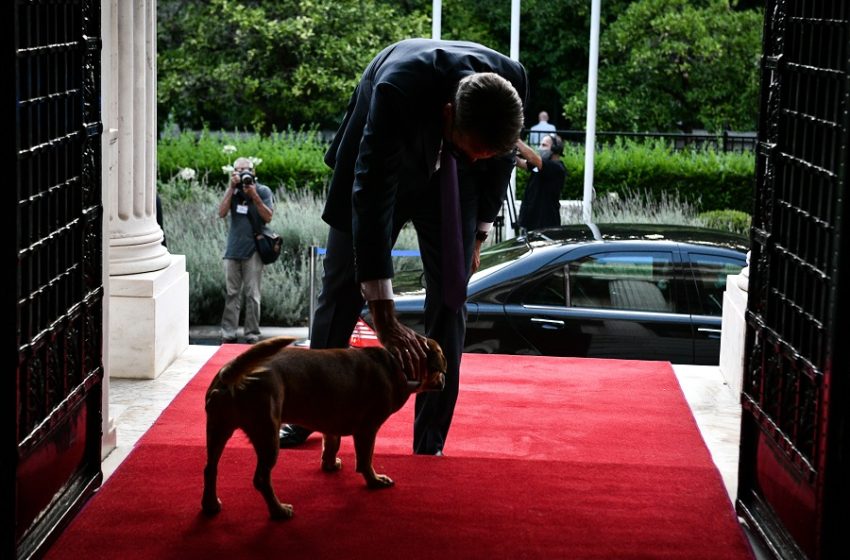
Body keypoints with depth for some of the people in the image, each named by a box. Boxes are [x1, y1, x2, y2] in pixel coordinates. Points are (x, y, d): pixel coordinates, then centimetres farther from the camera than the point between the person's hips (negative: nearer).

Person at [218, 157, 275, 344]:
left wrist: (254, 196, -16)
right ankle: (228, 333, 9)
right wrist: (232, 188, -8)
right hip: (233, 249, 3)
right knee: (231, 293, 5)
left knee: (252, 294, -1)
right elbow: (222, 213, -2)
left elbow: (268, 217, -8)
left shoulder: (263, 191, 1)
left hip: (253, 249, -3)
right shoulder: (232, 190, 11)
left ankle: (252, 334, 4)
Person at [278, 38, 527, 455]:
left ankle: (430, 444, 3)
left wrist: (479, 232, 3)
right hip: (379, 166, -2)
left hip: (449, 179, 3)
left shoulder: (511, 81, -30)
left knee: (450, 294, -4)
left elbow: (500, 158, -7)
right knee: (343, 288, 4)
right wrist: (383, 316, -45)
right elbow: (370, 195, -42)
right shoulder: (398, 88, -43)